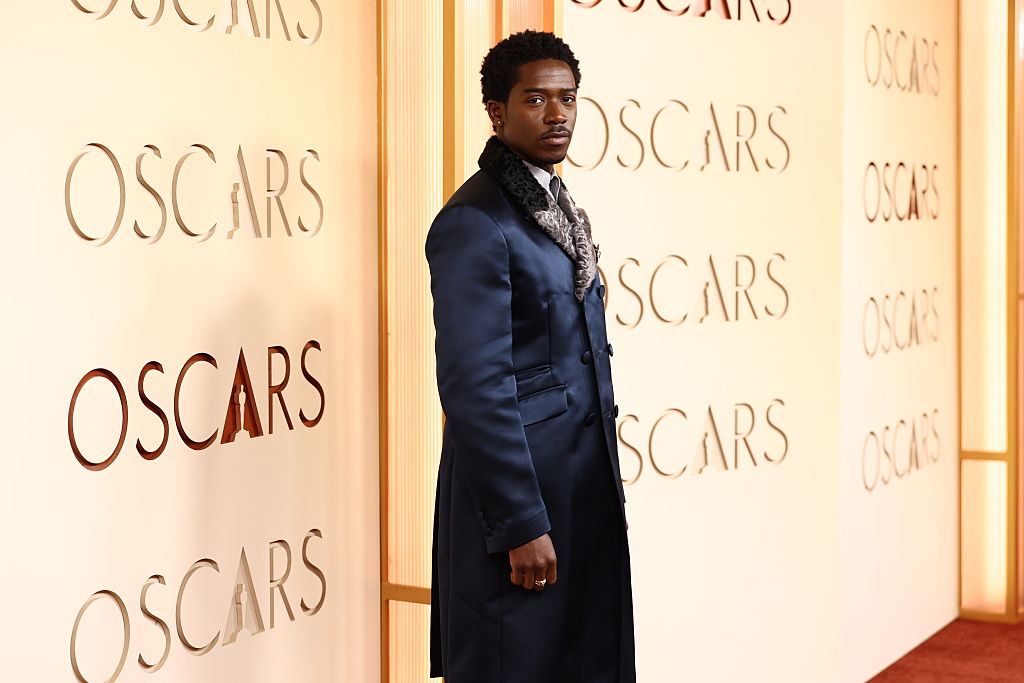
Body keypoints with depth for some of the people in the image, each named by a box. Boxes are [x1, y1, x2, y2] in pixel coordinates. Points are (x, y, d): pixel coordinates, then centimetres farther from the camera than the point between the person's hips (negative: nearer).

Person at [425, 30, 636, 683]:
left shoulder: (556, 206, 13)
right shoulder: (473, 223, -16)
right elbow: (476, 388, -21)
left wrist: (603, 480, 16)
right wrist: (521, 526, -21)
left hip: (585, 485, 9)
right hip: (515, 487, -9)